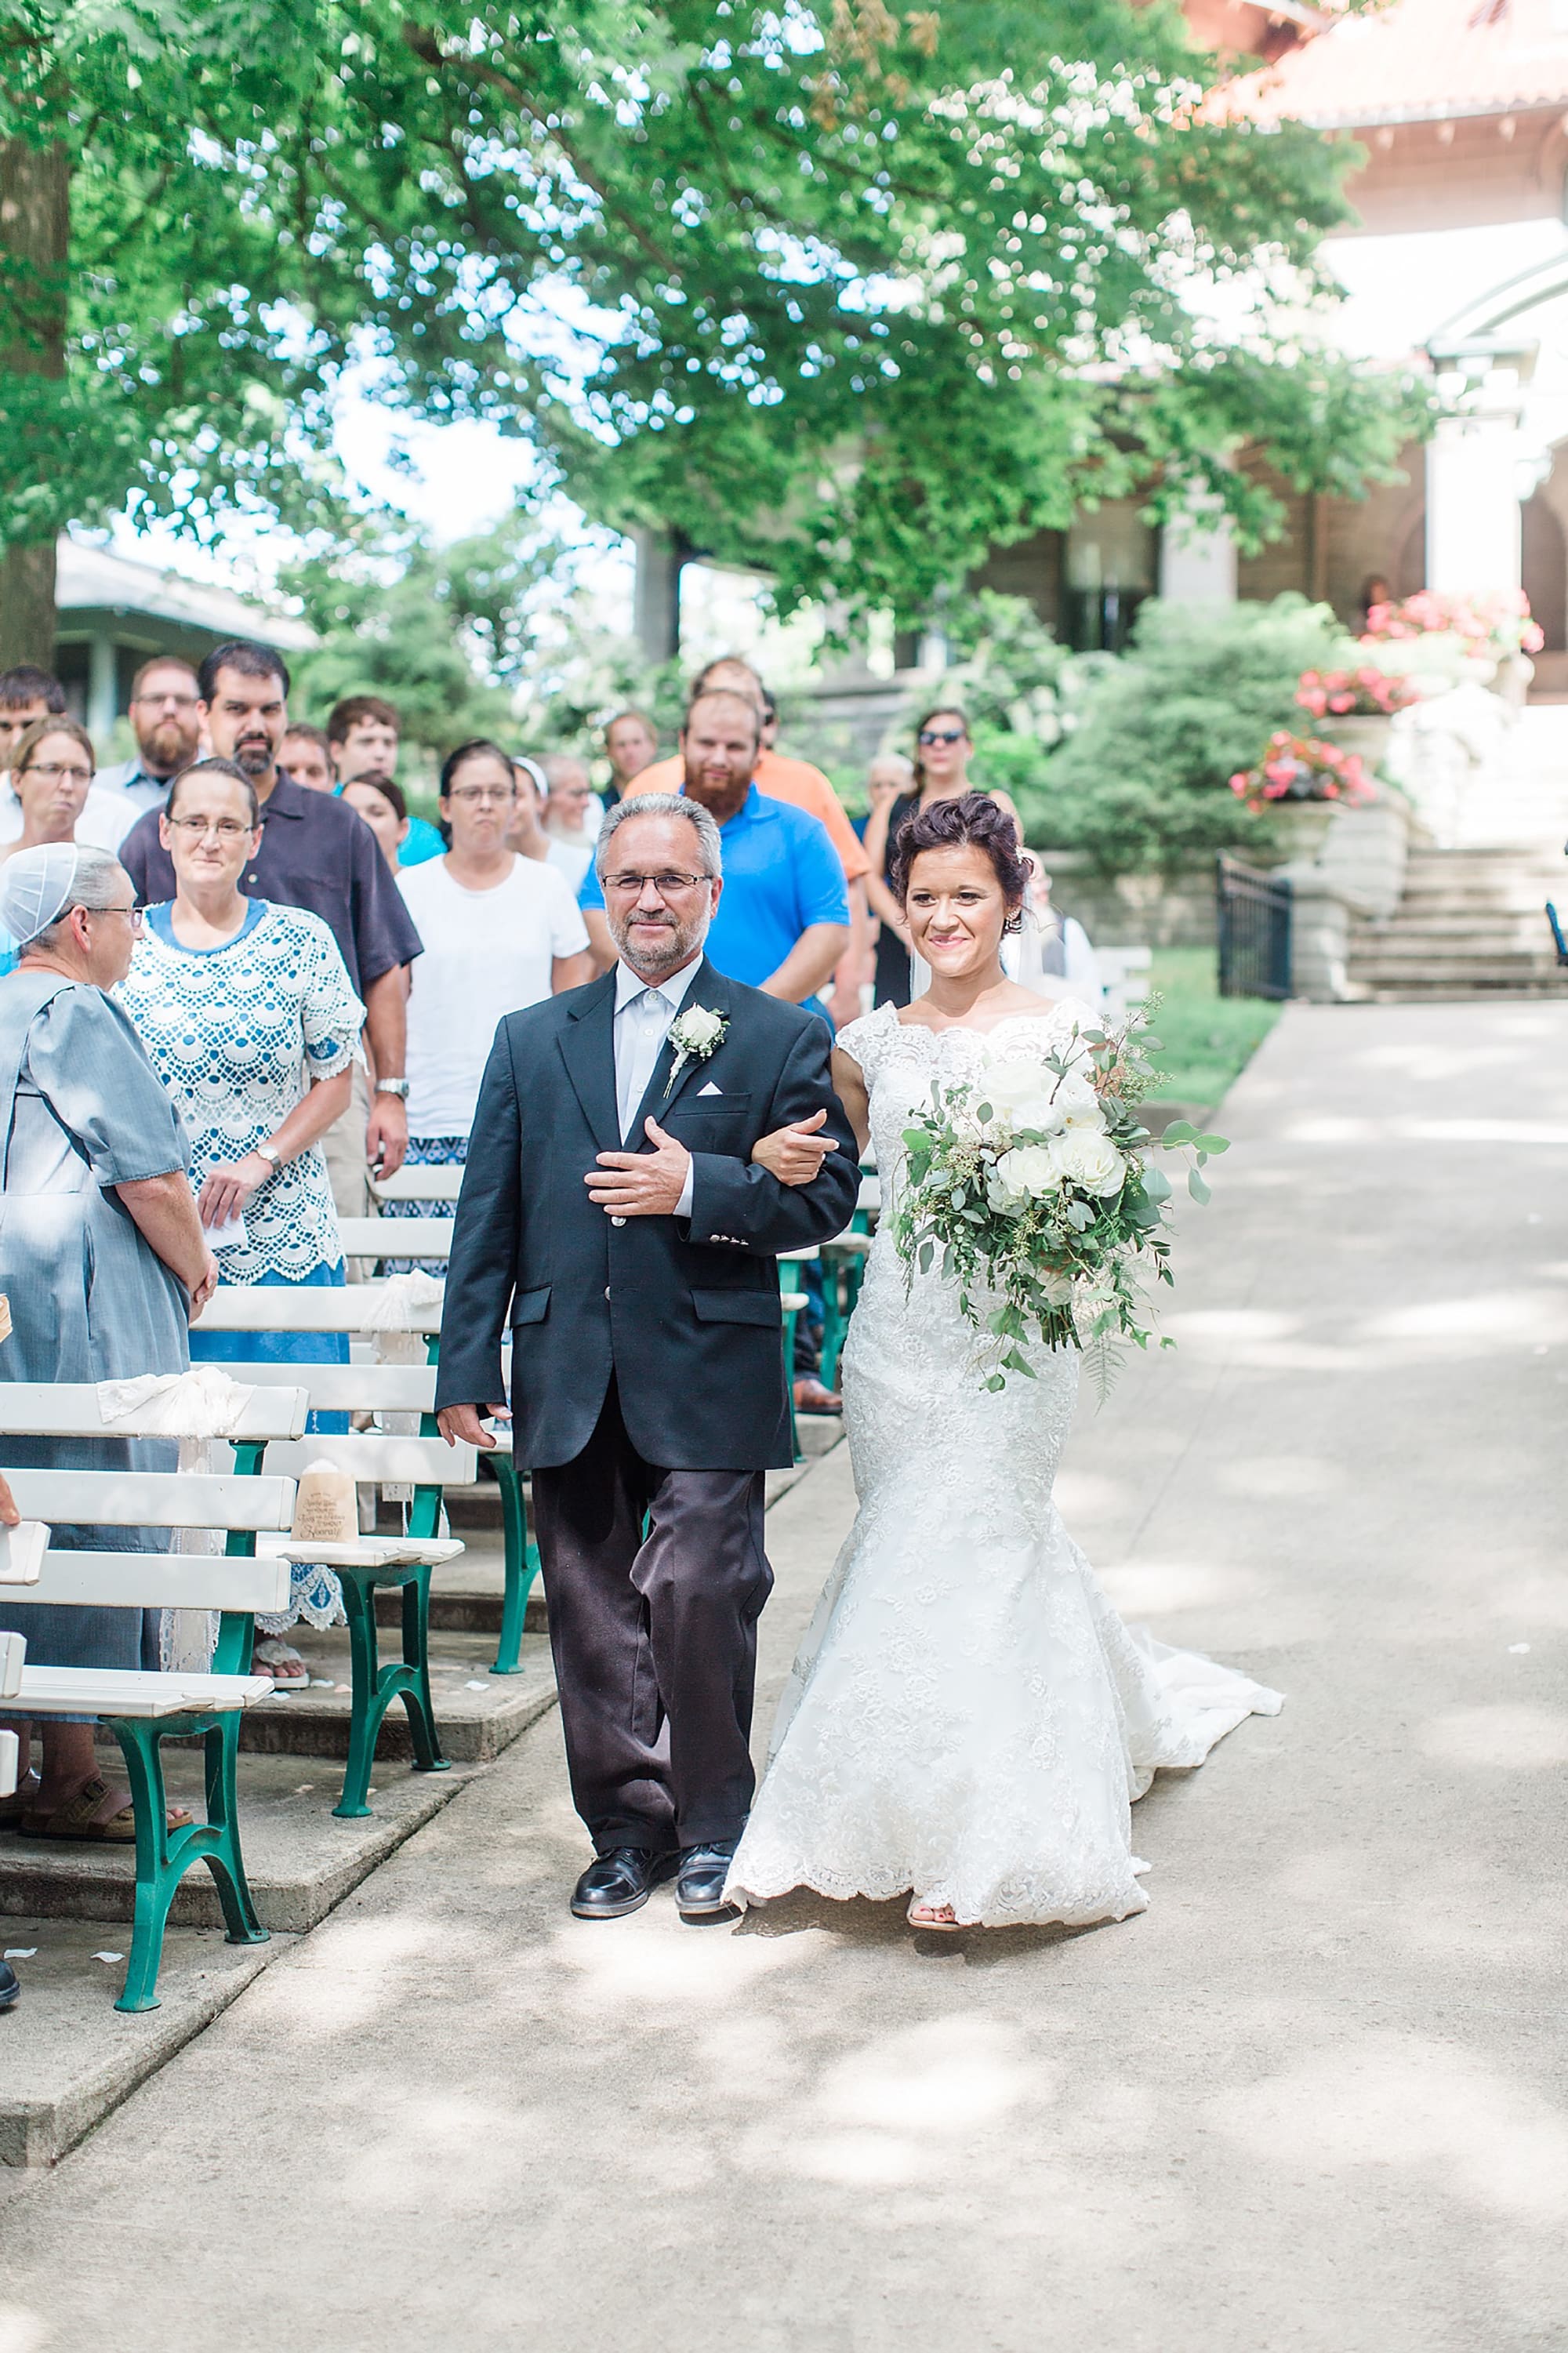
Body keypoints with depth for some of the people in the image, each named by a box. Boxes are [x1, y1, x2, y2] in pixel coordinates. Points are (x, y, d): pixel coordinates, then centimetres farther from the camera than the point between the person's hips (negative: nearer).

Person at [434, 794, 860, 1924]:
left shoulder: (780, 1038, 4)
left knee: (699, 1598, -6)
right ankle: (629, 1829, 23)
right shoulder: (532, 1039, 13)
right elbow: (488, 1216, 10)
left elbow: (828, 1193, -1)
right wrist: (467, 1367, 4)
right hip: (571, 1380, 3)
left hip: (708, 1377, -3)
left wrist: (699, 1187, -15)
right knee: (593, 1613, 8)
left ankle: (713, 1828, 14)